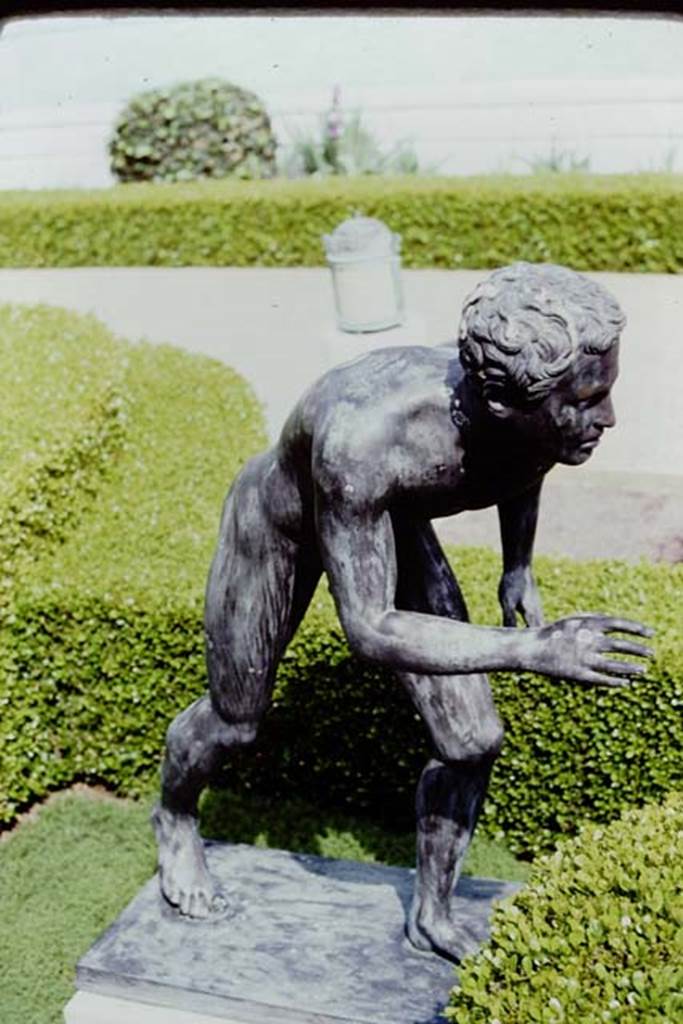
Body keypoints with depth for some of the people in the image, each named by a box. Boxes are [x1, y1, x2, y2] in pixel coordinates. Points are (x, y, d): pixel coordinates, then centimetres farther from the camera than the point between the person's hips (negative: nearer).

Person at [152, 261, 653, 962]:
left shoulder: (549, 415, -28)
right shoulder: (363, 434, -48)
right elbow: (369, 631, -43)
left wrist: (517, 565, -1)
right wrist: (533, 652, -49)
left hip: (391, 517, 5)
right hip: (279, 521, -4)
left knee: (472, 742, 1)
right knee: (233, 723, 17)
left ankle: (432, 917, 27)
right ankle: (174, 819, 53)